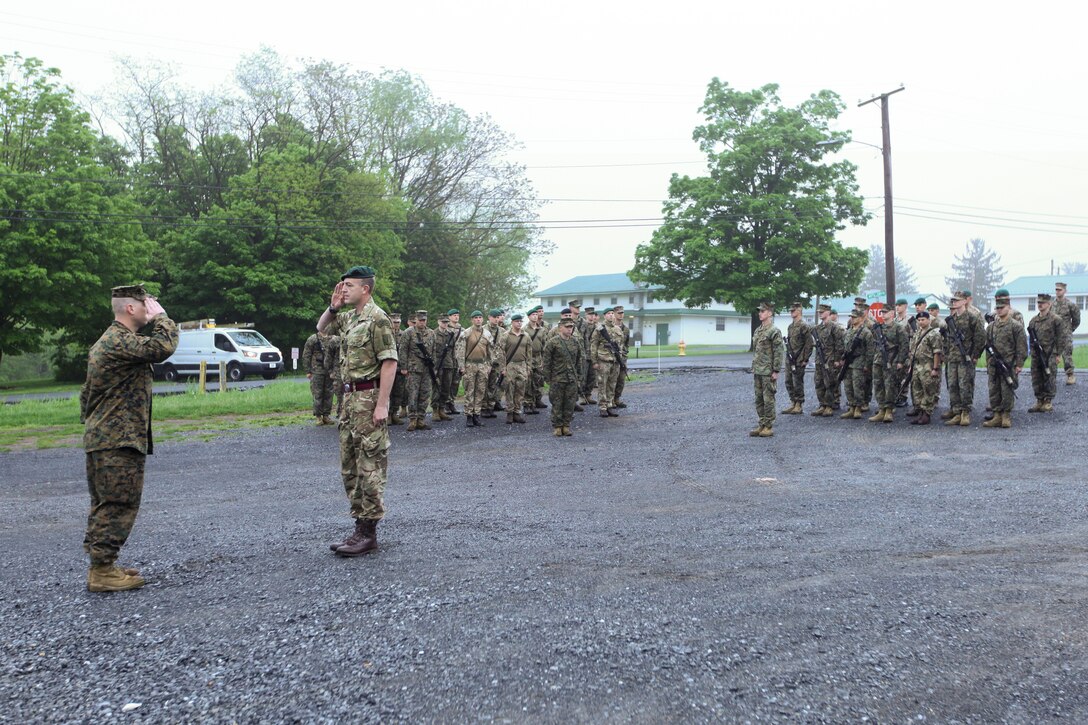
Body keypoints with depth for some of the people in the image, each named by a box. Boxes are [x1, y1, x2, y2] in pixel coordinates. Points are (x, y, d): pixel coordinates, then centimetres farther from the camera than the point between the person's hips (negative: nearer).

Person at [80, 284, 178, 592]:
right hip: (119, 441, -11)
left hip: (101, 438, 11)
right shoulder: (120, 341, -16)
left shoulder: (108, 341, 18)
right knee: (119, 506, -5)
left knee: (105, 505, 14)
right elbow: (164, 346, -30)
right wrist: (161, 315, -14)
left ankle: (101, 566, 21)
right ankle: (102, 572, 0)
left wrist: (89, 421, 25)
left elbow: (86, 392, 23)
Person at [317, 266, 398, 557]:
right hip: (350, 397, 10)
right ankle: (360, 525, 20)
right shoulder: (349, 316, 14)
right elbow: (321, 328, 30)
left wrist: (382, 404, -23)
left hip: (369, 397, -10)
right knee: (349, 465, 12)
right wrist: (333, 306, 11)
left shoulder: (377, 318, -13)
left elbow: (389, 362, -18)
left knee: (370, 464, -5)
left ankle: (368, 532, -1)